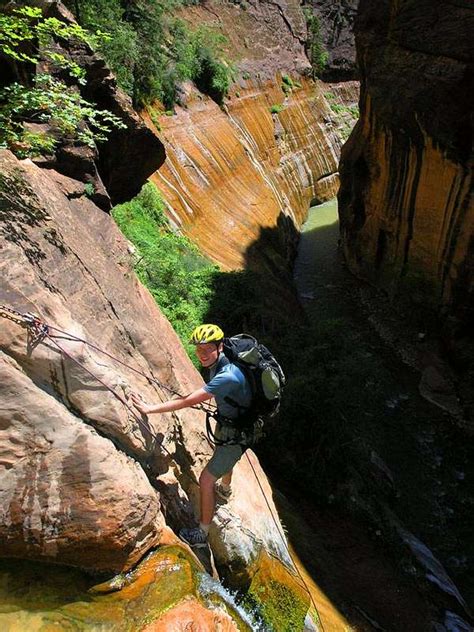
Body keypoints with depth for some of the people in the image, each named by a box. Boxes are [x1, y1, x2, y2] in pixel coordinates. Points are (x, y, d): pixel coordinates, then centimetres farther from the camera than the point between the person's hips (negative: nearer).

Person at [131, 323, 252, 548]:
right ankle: (225, 490, 66)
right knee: (223, 455, 35)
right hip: (227, 420, 10)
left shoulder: (227, 376, -39)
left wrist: (150, 409, -33)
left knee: (206, 479, -2)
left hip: (237, 434, -9)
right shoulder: (217, 361, -11)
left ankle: (202, 534, 17)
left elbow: (187, 401, -38)